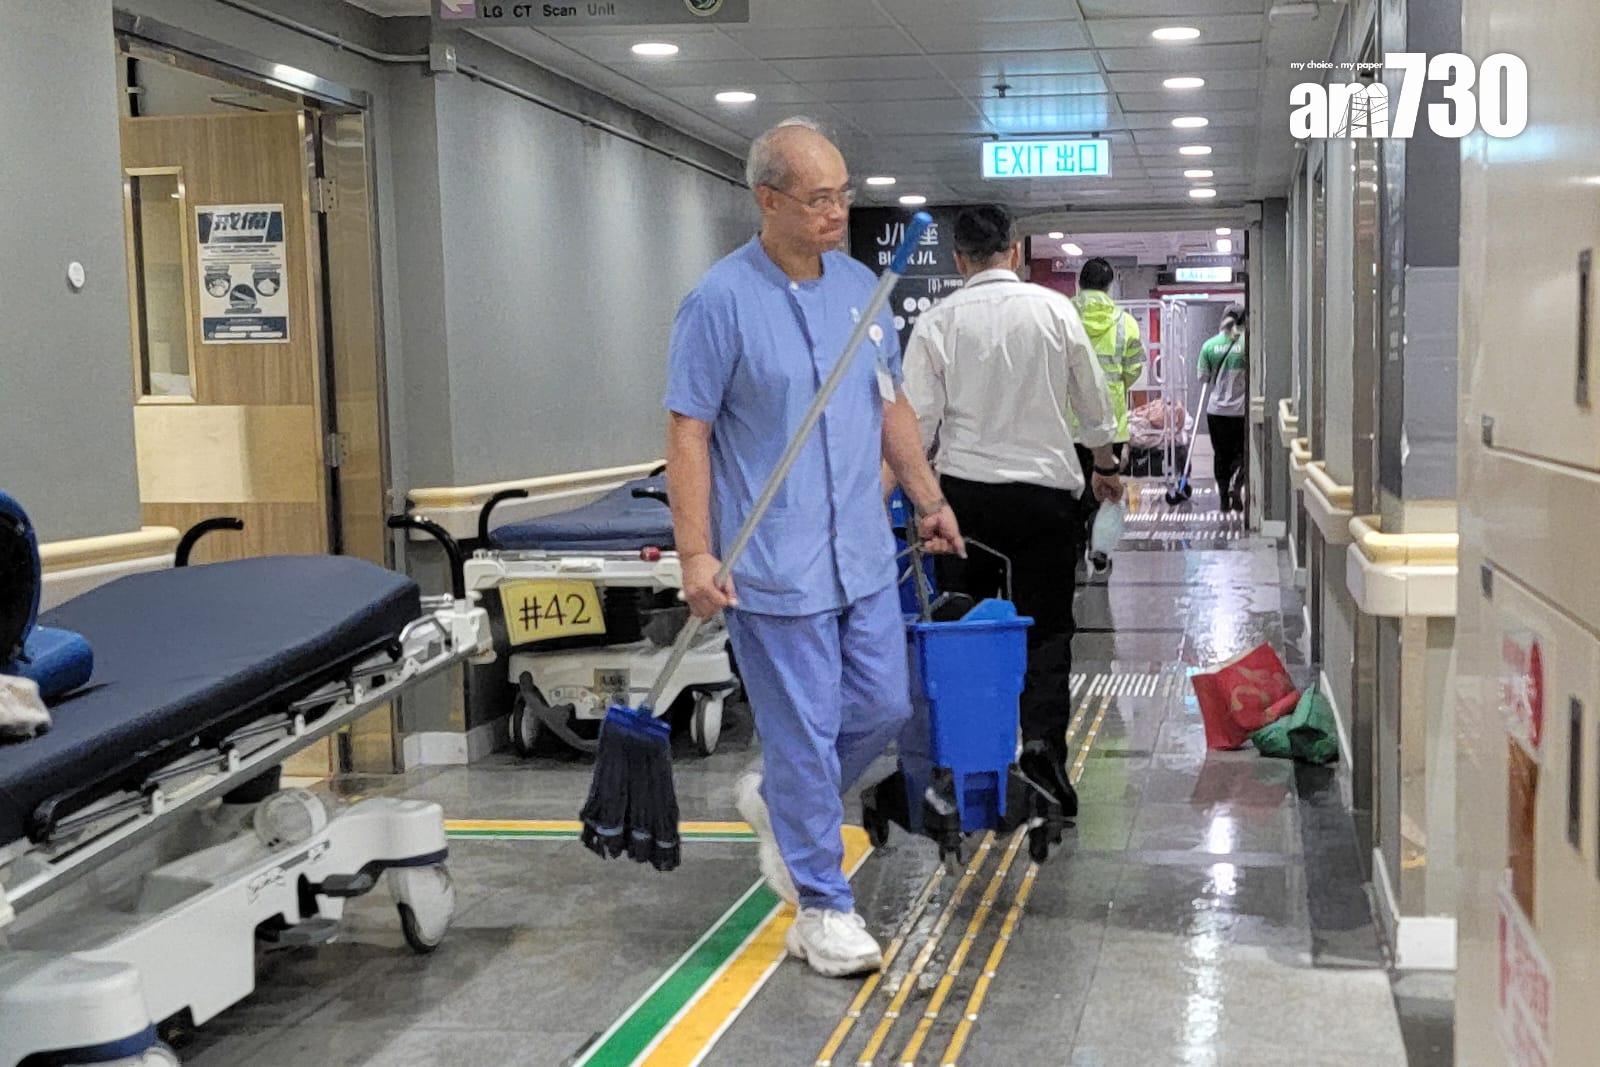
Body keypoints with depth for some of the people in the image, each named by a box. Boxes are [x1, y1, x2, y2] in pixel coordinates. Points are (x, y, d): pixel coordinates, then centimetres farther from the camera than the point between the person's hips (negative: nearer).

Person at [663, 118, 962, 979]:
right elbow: (688, 432, -12)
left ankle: (778, 801, 37)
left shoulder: (860, 287, 8)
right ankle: (823, 906, 17)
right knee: (806, 733, 1)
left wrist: (929, 499, 16)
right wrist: (696, 555, -17)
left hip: (863, 554, 7)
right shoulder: (722, 301, -11)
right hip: (774, 567, -6)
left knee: (885, 707, 12)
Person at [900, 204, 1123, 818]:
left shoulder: (937, 323, -2)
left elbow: (917, 421, -3)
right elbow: (1093, 399, 9)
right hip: (1045, 489, 0)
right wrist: (1104, 466, 24)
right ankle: (1043, 745, -14)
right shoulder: (1055, 310, 0)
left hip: (965, 491, 0)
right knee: (1045, 628, 2)